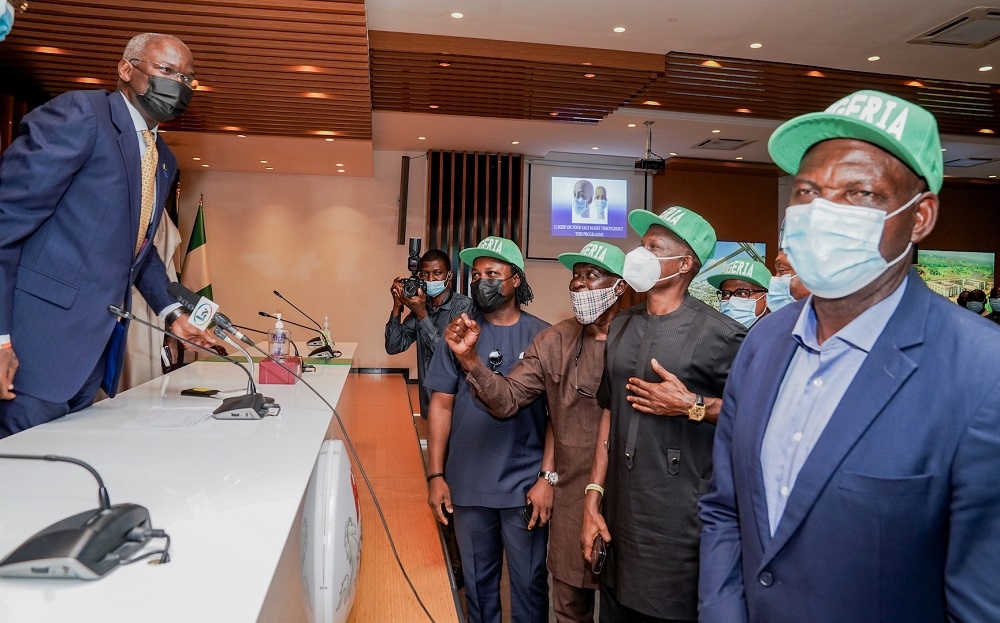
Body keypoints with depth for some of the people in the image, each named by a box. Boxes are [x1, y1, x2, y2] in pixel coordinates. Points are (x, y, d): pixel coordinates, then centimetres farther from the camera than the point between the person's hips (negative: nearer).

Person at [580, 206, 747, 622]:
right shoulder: (622, 327, 8)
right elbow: (610, 413, 10)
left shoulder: (719, 334, -12)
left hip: (679, 519, -6)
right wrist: (593, 495, 8)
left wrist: (692, 406, -20)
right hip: (620, 511, 6)